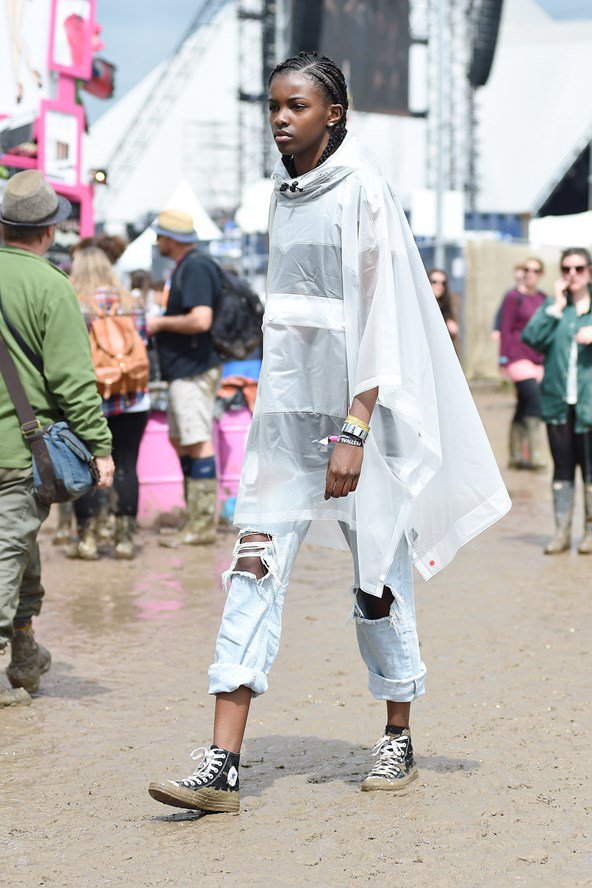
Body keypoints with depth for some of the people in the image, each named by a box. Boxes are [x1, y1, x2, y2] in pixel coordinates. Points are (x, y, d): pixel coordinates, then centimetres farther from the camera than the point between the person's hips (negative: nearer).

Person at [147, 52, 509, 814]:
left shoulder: (362, 192, -9)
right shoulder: (284, 193, 11)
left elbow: (381, 318, -14)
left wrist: (354, 431, -19)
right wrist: (273, 407, 17)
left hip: (354, 406, -6)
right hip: (286, 407, 6)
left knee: (377, 574, 5)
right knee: (255, 566, -4)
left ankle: (399, 741, 23)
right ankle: (221, 766, -8)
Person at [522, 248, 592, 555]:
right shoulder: (552, 306, 11)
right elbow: (532, 337, -5)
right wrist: (557, 307, -7)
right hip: (557, 400, 2)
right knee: (562, 468, 6)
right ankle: (562, 531, 11)